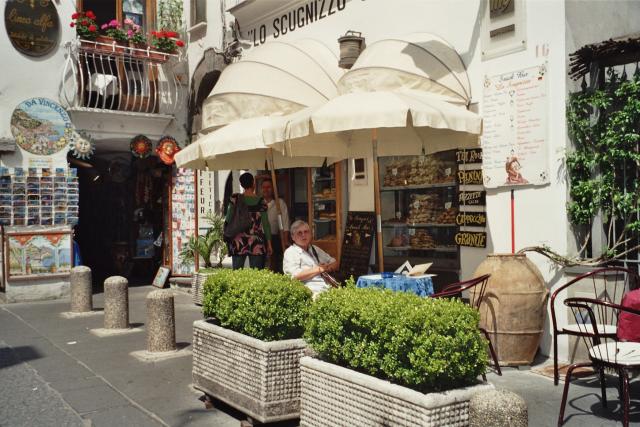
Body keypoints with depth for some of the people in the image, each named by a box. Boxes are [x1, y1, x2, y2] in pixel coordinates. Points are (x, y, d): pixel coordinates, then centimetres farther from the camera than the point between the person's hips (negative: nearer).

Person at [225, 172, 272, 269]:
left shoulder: (235, 199, -1)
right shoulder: (261, 201, -2)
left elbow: (228, 218, 3)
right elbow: (265, 223, 1)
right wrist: (269, 243, 7)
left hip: (238, 242, 1)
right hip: (256, 243, -1)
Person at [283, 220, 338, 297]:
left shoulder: (314, 249, 24)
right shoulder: (290, 252, 2)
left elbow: (334, 263, 28)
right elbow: (296, 276, -13)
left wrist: (326, 268, 4)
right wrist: (319, 269, -5)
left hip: (330, 289, 7)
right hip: (314, 293, -7)